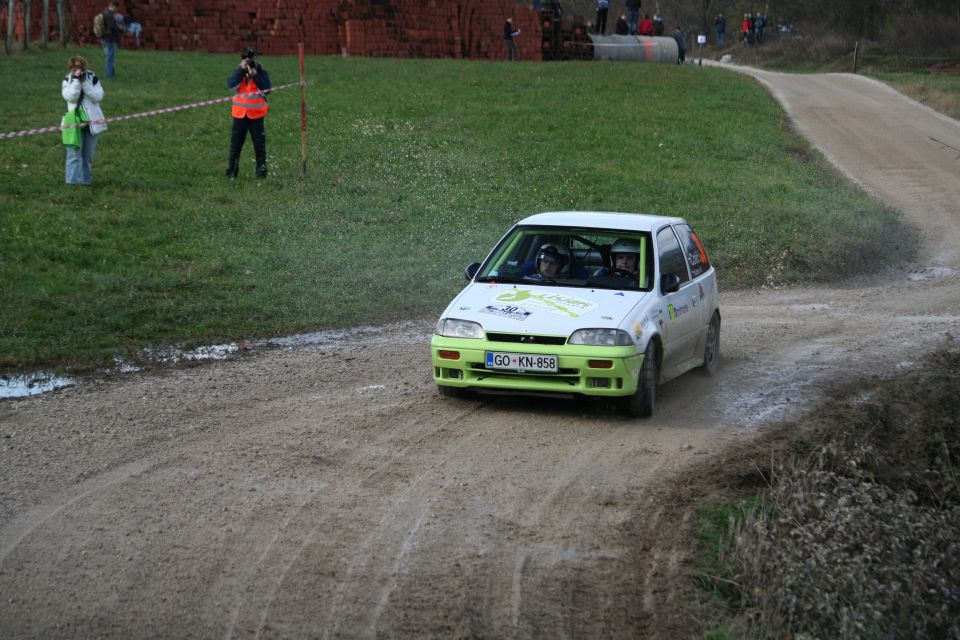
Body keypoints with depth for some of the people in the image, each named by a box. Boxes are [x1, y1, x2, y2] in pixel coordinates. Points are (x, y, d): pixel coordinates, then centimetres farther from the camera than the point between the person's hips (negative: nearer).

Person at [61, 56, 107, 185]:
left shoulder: (92, 78, 3)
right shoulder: (67, 81, 1)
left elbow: (98, 97, -11)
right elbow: (71, 97, -16)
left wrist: (84, 82, -17)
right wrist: (76, 81, -21)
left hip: (92, 121, 2)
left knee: (88, 155, 9)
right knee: (74, 153, -10)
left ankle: (85, 179, 20)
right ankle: (73, 181, -11)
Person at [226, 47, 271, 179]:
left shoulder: (262, 72, -2)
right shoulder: (238, 72, 2)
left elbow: (266, 89, -15)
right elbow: (231, 85, -17)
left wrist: (255, 75, -21)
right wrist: (242, 70, -22)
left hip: (256, 113, -1)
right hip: (240, 113, 1)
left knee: (259, 143, 4)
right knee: (236, 142, 5)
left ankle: (261, 169, 13)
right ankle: (232, 169, 12)